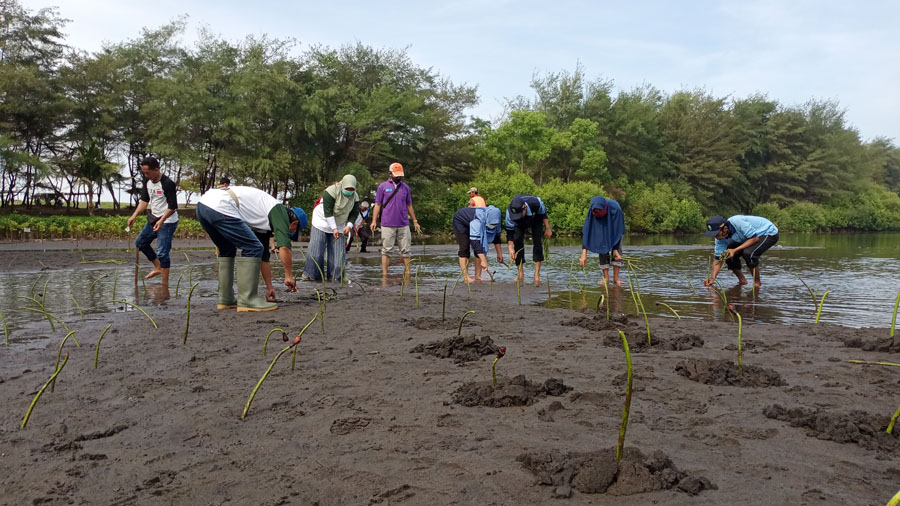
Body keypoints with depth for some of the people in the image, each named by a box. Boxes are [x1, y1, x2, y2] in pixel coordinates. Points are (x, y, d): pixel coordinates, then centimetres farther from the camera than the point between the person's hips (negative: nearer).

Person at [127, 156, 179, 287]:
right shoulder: (147, 181, 3)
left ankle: (165, 284, -2)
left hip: (167, 222, -9)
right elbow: (144, 200, 10)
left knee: (162, 252, -11)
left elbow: (172, 206, -21)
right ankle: (158, 268, 31)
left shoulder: (167, 183, -21)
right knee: (140, 242, 18)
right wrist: (134, 216, -2)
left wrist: (161, 221, -30)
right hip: (153, 219, 9)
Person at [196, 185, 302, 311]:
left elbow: (264, 256, 35)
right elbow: (284, 246, -10)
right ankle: (247, 300, 0)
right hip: (219, 206, -10)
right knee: (252, 249, -3)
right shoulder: (279, 210, 5)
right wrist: (289, 276, 0)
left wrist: (269, 287, 38)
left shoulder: (264, 223, 30)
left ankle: (226, 300, 25)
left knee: (227, 251, 26)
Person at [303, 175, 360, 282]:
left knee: (338, 252, -2)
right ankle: (309, 274, -1)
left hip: (339, 226, 5)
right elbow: (328, 212, -24)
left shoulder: (355, 197, -5)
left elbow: (355, 213, 3)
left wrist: (349, 225, -14)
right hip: (322, 222, -5)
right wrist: (334, 228, -26)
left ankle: (335, 276, 5)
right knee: (315, 249, -9)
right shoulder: (331, 191, -24)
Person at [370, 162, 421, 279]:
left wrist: (415, 221, 15)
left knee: (405, 250, 3)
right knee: (386, 250, 0)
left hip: (404, 225, 3)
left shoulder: (405, 187, 13)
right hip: (387, 225, -2)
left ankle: (407, 273, 8)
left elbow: (409, 205, 18)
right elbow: (378, 205, 4)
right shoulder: (383, 186, 5)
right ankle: (384, 275, 3)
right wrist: (374, 221, -4)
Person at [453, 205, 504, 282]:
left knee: (481, 247, -5)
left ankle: (478, 276, -5)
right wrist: (483, 260, -52)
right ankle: (466, 277, -19)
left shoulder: (494, 220, -23)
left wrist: (499, 253, -5)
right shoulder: (477, 220, -45)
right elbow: (475, 241, -49)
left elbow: (496, 236, -7)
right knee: (464, 248, -18)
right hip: (460, 221, -7)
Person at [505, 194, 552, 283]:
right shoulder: (509, 213, -40)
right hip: (519, 225, 1)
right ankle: (521, 274, -2)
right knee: (517, 242, -12)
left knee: (537, 242, -15)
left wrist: (547, 229, -12)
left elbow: (543, 214, -19)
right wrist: (511, 248, -38)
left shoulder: (535, 202, -43)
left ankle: (537, 273, -14)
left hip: (535, 220, -1)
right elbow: (509, 232, -30)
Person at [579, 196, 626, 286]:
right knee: (603, 249, -12)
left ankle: (616, 277, -16)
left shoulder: (615, 208, -40)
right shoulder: (591, 211, -33)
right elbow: (586, 232, -35)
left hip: (616, 227, -2)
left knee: (617, 248, -17)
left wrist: (616, 250, -35)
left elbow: (618, 231, -33)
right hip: (602, 229, 2)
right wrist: (584, 254, -42)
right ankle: (606, 278, -8)